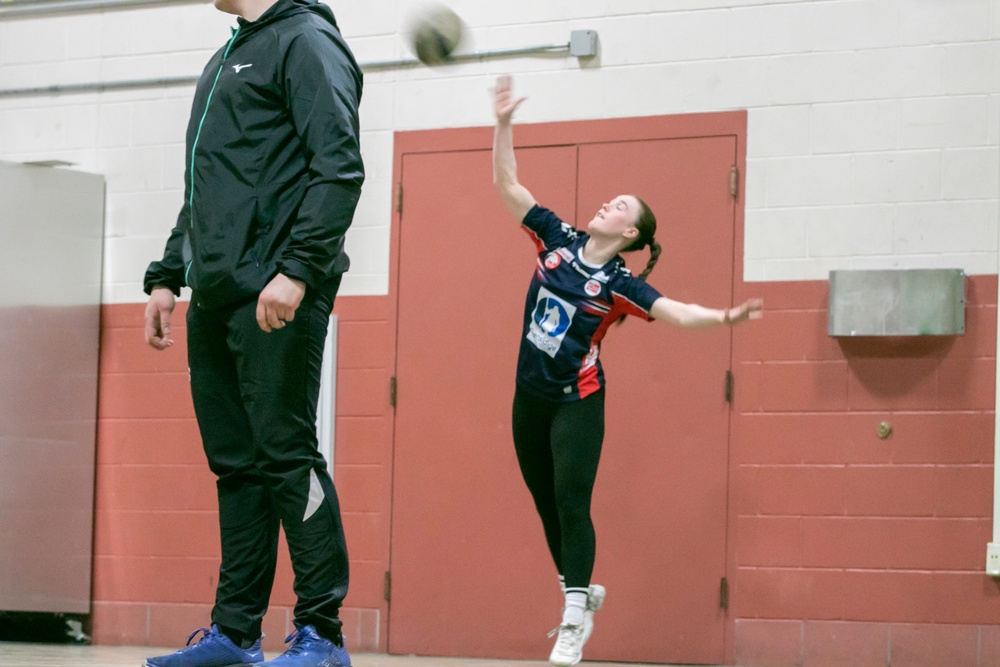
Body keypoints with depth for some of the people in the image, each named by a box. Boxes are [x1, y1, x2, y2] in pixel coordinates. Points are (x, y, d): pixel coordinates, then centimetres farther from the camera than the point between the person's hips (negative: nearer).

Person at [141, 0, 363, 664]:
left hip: (274, 297, -9)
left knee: (285, 454, -9)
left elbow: (339, 170, -16)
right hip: (217, 296, 9)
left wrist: (298, 269, -23)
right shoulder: (228, 58, 24)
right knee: (236, 462, 9)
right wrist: (167, 274, 20)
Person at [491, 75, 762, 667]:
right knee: (545, 503, 12)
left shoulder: (620, 284, -10)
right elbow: (507, 184, 3)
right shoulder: (558, 240, 2)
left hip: (577, 402, -5)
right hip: (530, 397, 5)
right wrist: (504, 123, -7)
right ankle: (581, 591, 28)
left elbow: (676, 312, -22)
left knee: (571, 503, -11)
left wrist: (724, 317, -41)